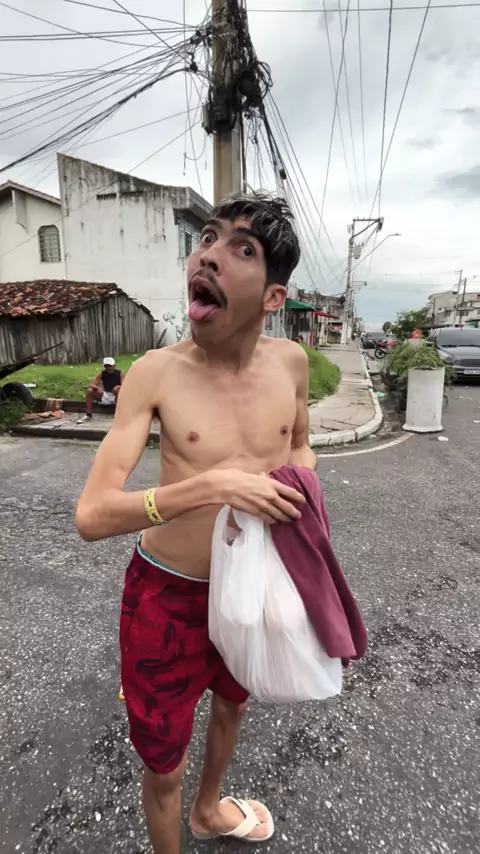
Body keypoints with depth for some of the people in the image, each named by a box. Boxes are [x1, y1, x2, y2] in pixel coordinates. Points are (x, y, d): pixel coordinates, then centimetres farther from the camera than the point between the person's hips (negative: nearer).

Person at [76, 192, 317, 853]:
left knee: (233, 704, 33)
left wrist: (301, 486, -13)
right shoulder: (156, 373, -21)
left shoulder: (291, 361, -10)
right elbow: (92, 516, -23)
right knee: (164, 767, 17)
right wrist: (214, 485, -33)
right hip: (169, 594, -5)